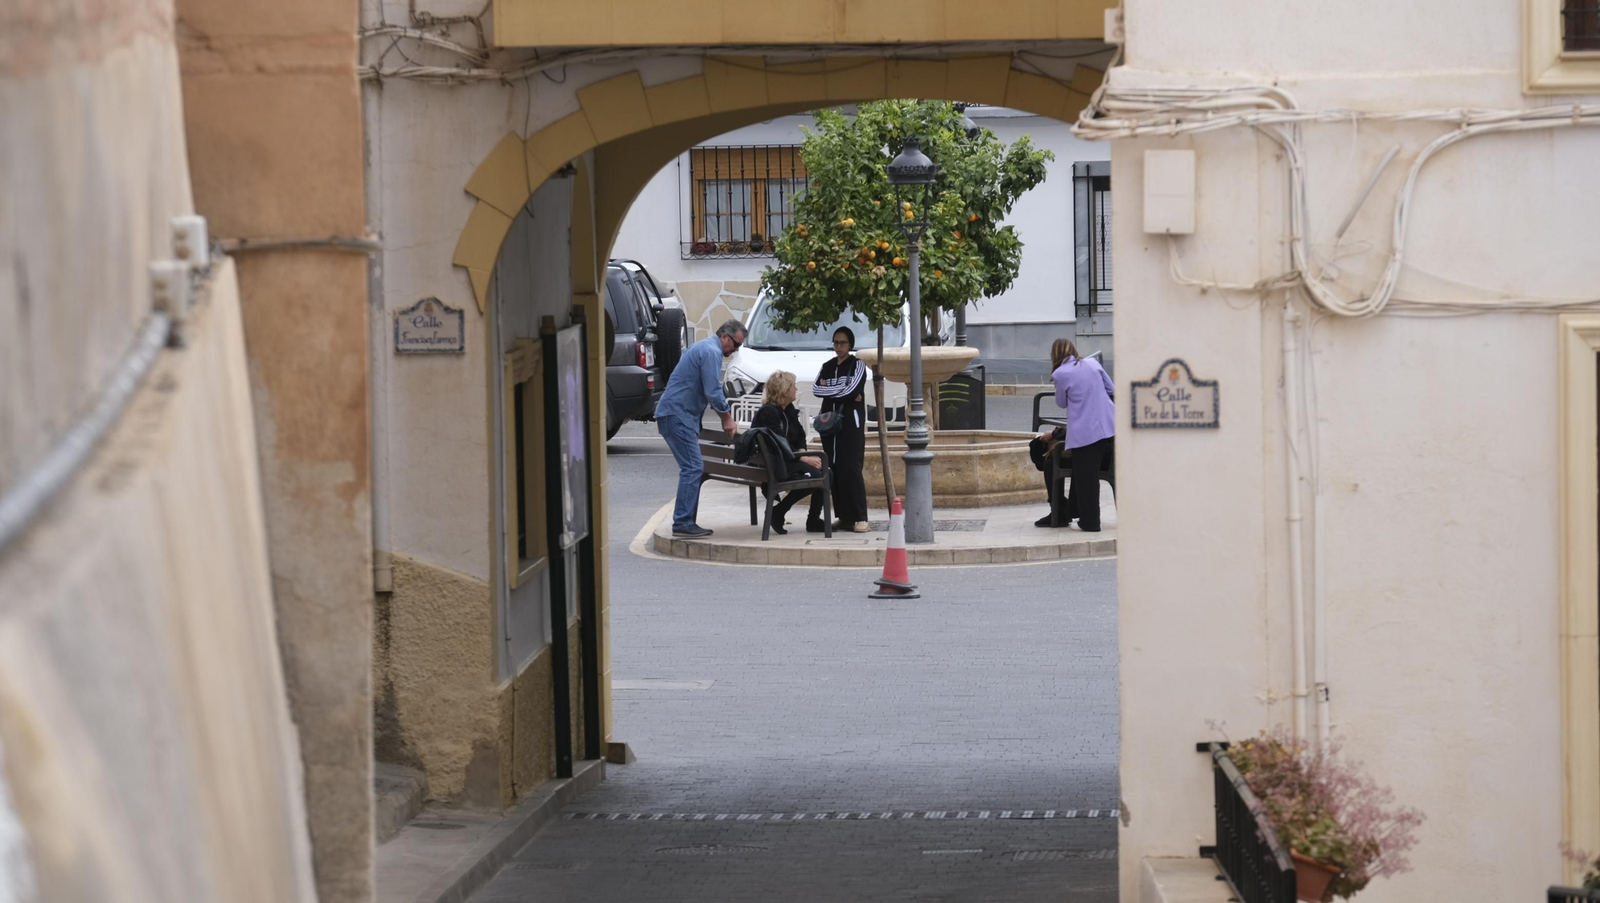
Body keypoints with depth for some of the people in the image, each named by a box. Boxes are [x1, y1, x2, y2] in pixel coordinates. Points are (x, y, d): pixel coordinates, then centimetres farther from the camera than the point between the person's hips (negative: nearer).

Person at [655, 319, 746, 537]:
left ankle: (685, 521, 12)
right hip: (677, 414, -11)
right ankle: (683, 523, -15)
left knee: (693, 467, 11)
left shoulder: (704, 347, 22)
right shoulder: (712, 352, -13)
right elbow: (713, 392, -17)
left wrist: (726, 412, 23)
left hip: (673, 414, 11)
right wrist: (727, 417, -4)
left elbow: (711, 389, 30)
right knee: (692, 467, -12)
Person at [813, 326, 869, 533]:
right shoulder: (827, 367, 15)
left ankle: (860, 518, -15)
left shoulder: (857, 365, 1)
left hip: (851, 424, -5)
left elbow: (850, 390, -14)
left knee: (851, 469, -13)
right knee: (834, 470, 2)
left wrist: (828, 389, -2)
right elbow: (816, 390, -1)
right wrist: (842, 392, -10)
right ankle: (843, 517, 6)